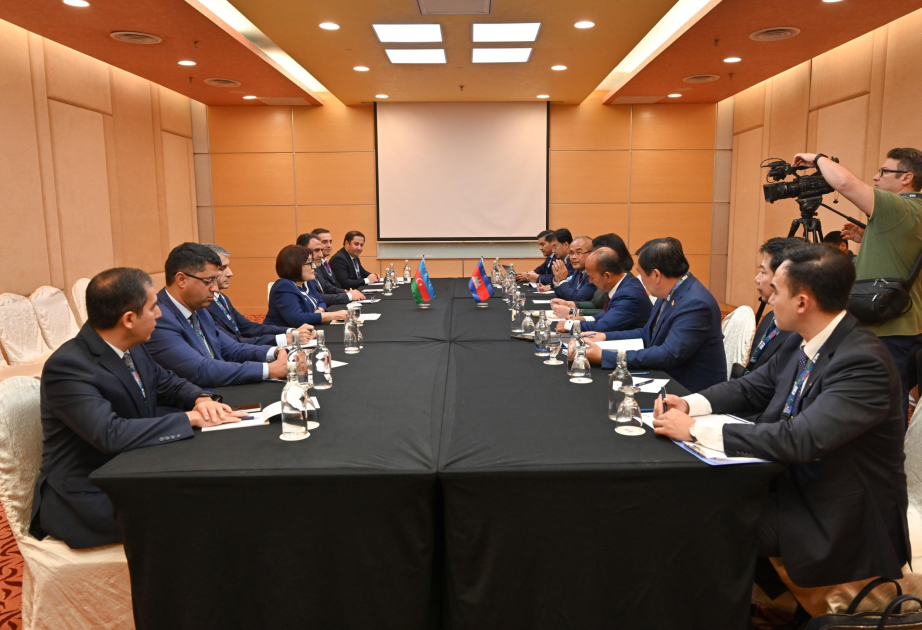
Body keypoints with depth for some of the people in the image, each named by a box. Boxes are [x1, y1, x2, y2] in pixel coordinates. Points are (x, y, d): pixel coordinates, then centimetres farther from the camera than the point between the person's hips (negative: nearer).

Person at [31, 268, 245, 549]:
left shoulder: (131, 347, 0)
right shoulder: (67, 366, -24)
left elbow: (168, 383, 13)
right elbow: (112, 435, -35)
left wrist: (201, 399, -10)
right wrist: (191, 417, -27)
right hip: (86, 496, -8)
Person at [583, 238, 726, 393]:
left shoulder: (695, 303, -25)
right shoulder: (670, 293, 3)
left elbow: (668, 355, -30)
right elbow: (648, 334, 15)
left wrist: (604, 356, -30)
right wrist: (606, 336, 3)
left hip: (690, 391, -8)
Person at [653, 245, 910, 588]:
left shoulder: (862, 362, -27)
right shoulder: (801, 341, -1)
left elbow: (798, 440, -35)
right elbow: (751, 388, 9)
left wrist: (695, 429, -32)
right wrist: (690, 404, -9)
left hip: (841, 520, -7)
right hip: (794, 481, 7)